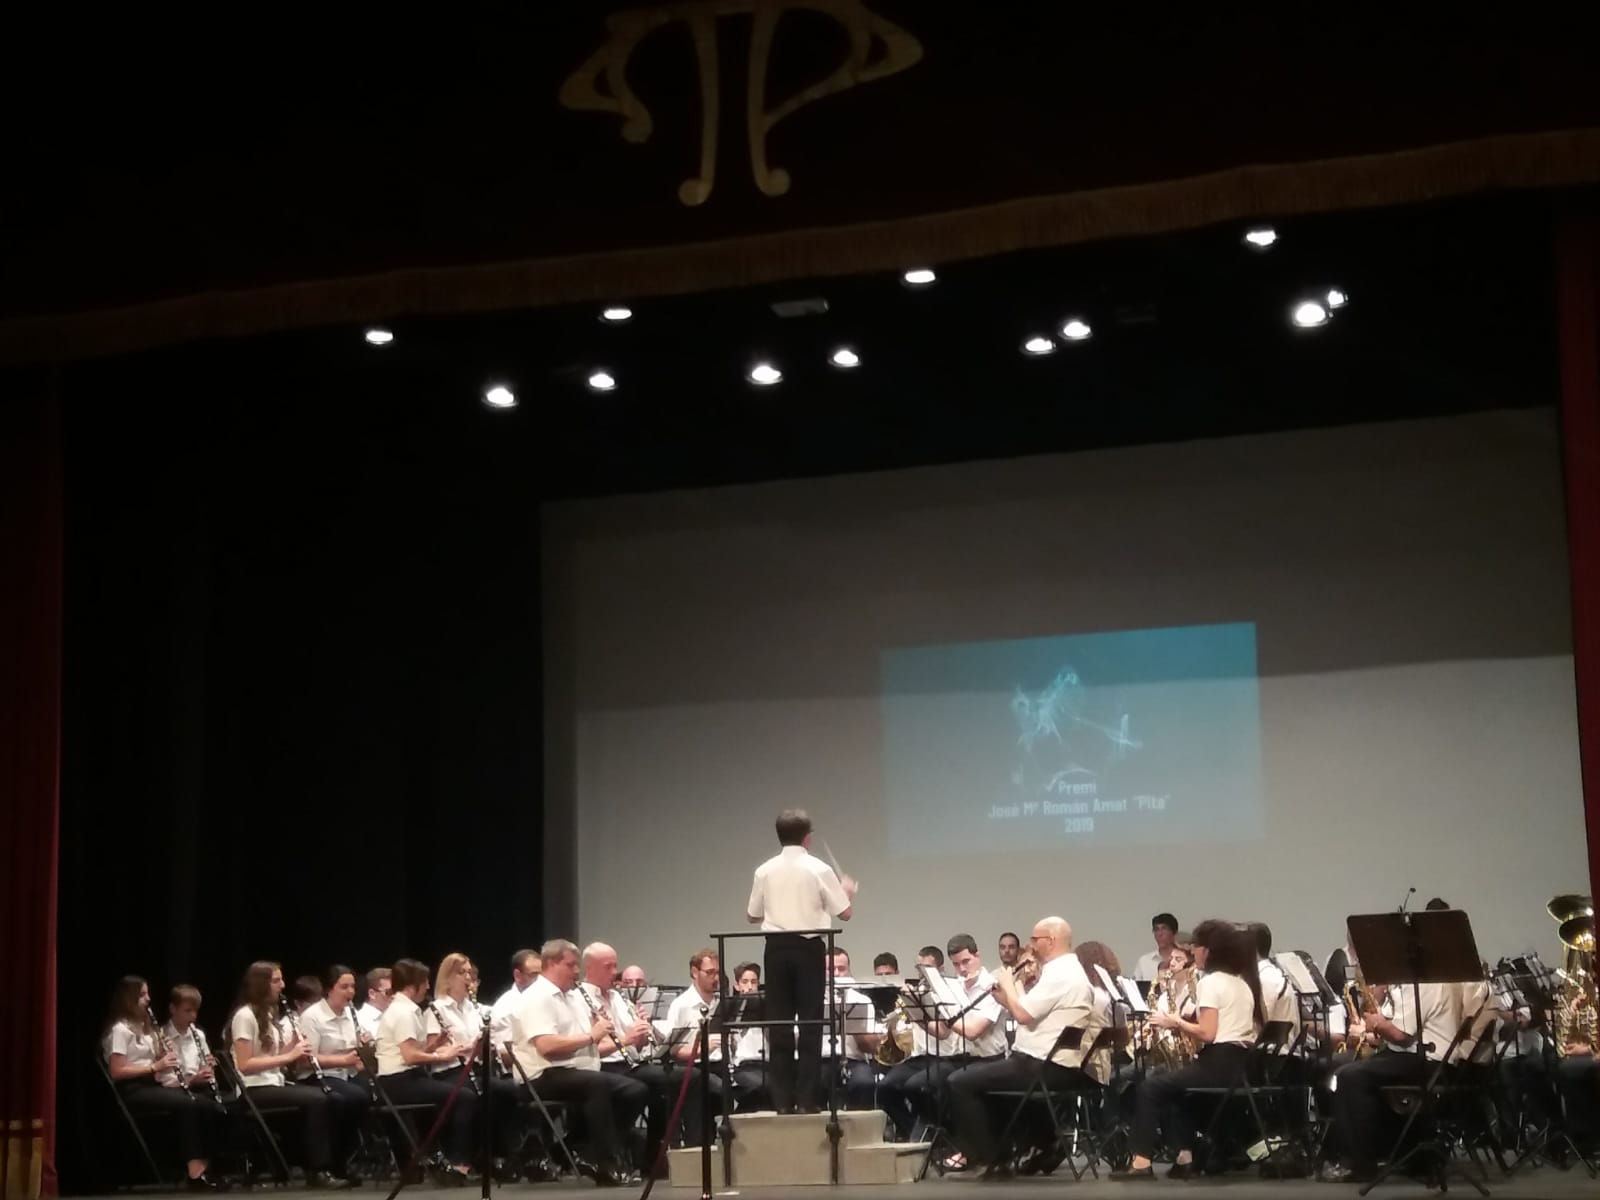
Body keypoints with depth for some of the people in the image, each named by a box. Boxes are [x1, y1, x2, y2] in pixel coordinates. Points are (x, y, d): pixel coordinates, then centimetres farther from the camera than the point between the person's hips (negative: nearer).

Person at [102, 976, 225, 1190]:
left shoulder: (144, 1027, 21)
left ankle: (204, 1168, -14)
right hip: (132, 1091, -8)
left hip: (153, 1086, 8)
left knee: (209, 1108, -13)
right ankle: (195, 1173, -32)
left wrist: (165, 1056, 2)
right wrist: (155, 1066, -18)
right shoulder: (120, 1029, -7)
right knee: (185, 1105, -33)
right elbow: (117, 1072, -15)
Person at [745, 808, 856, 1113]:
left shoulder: (765, 871, 1)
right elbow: (845, 913, -4)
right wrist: (848, 891, 17)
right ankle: (806, 1099, -2)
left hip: (777, 947, 2)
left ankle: (782, 1099, 4)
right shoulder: (819, 870, -7)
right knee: (810, 1023, 1)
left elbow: (753, 916, 10)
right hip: (809, 948, -2)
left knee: (779, 1023, 5)